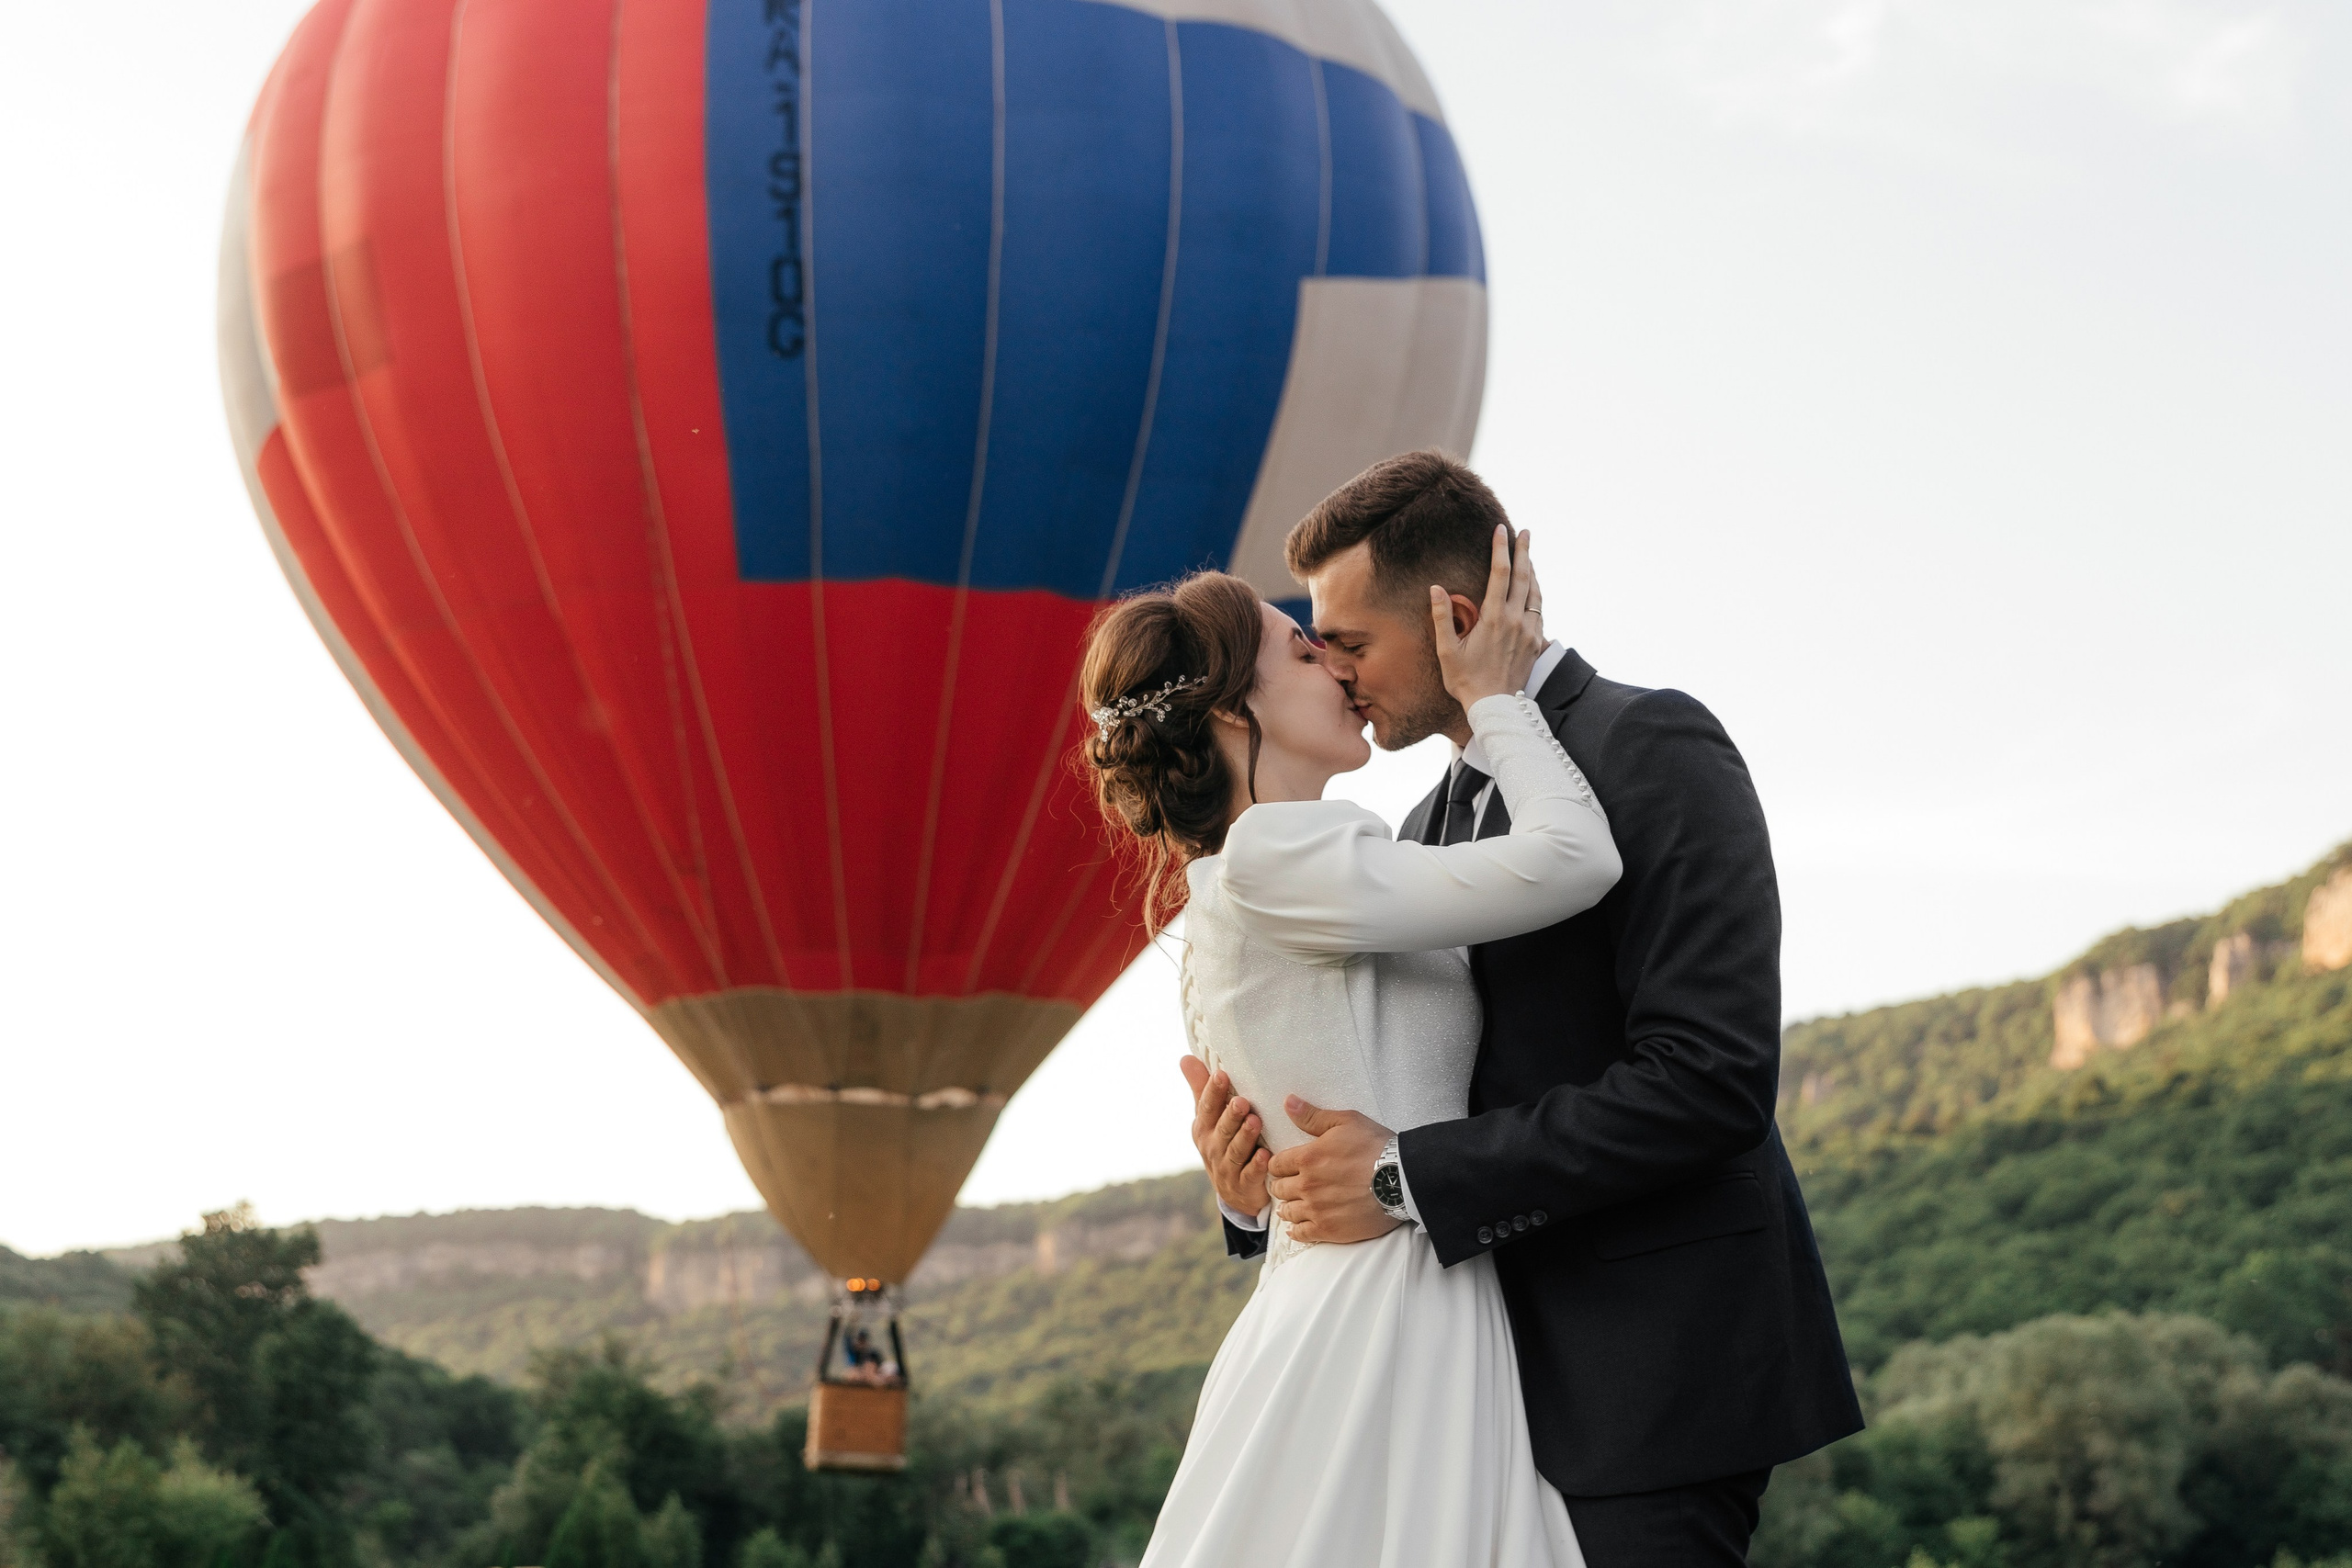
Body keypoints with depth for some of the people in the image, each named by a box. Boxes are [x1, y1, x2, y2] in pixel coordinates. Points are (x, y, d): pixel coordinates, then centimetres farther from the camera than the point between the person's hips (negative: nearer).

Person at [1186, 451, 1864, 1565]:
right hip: (1519, 1375, 8)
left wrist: (1409, 1178, -21)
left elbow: (1711, 1077, -21)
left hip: (1651, 1364, -8)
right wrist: (1256, 1183, -3)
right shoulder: (1430, 825, 17)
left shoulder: (1652, 749, -10)